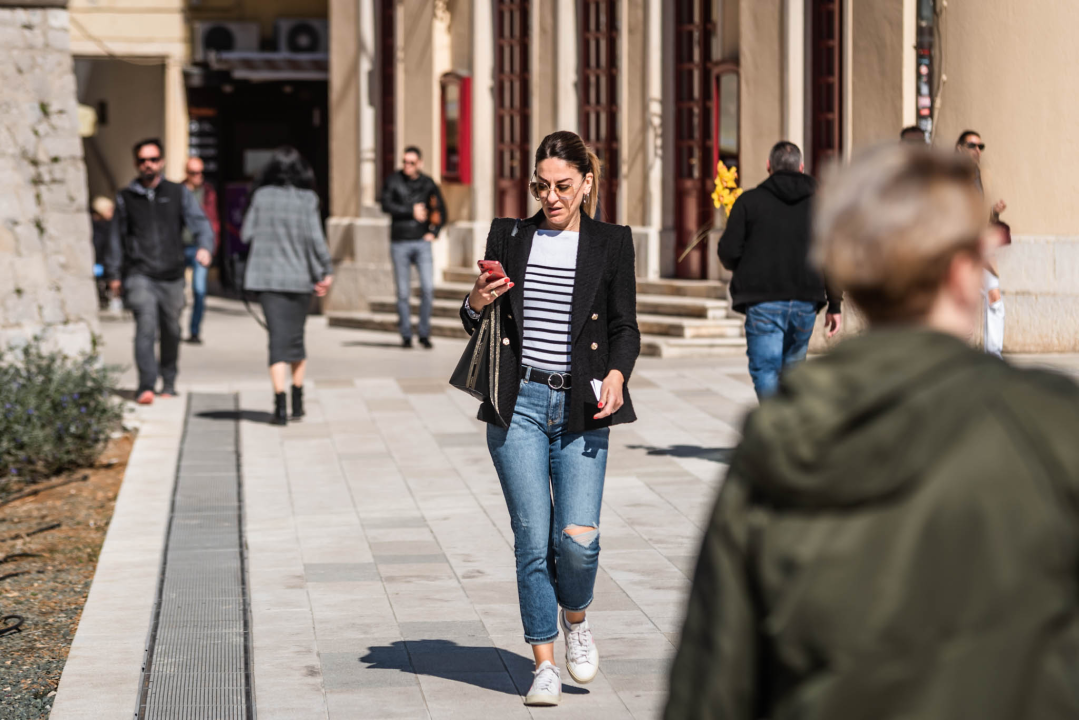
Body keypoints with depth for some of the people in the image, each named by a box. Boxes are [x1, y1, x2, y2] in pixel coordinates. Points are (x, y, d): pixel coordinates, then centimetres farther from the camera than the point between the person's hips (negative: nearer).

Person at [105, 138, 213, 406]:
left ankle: (169, 382, 28)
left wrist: (204, 246, -22)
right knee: (146, 325, -19)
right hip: (139, 275, -1)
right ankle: (146, 386, -25)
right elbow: (117, 237, 18)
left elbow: (199, 222, -1)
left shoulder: (178, 193, 9)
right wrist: (114, 273, 18)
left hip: (171, 275, 1)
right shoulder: (126, 198, 11)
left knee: (171, 330, 8)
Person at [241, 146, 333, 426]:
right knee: (295, 337, 16)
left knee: (278, 339, -1)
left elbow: (246, 234, 2)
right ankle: (297, 401, 23)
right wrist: (326, 271, -2)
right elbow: (315, 238, -11)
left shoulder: (262, 196, -2)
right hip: (300, 277, 0)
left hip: (267, 277, 0)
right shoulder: (307, 199, -7)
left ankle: (280, 403, -14)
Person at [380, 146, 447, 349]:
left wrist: (434, 232, 6)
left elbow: (440, 210, 16)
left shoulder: (427, 183, 7)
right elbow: (386, 205, -10)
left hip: (421, 242, 1)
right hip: (399, 243, -1)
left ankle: (424, 334, 1)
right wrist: (411, 211, -12)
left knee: (428, 288, -10)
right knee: (403, 292, 1)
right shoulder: (393, 180, 2)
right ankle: (406, 335, 10)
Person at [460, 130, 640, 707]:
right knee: (533, 539, -2)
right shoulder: (509, 238, 10)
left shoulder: (610, 244, 6)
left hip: (580, 407, -1)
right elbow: (477, 325, 16)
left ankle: (575, 618, 21)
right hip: (519, 402, 1)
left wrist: (616, 374, -14)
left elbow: (625, 325, 5)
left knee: (578, 536, -11)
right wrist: (476, 303, -7)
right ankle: (544, 664, 9)